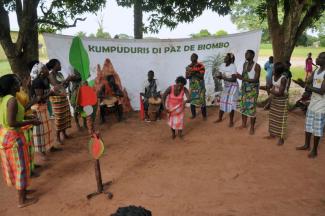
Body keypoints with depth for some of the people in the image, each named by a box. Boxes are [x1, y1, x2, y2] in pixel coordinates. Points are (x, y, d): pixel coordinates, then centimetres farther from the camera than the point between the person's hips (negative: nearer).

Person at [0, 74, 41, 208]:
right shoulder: (12, 100, -22)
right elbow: (11, 123, -27)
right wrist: (31, 122, -19)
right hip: (13, 136, -9)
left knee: (11, 165, 20)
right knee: (20, 167, 4)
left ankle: (21, 190, 39)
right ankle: (22, 200, 16)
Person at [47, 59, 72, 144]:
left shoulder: (60, 74, 10)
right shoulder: (51, 75, -13)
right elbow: (57, 85, -25)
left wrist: (68, 81, -3)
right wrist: (67, 79, -22)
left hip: (64, 96, 8)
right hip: (56, 97, -8)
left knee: (66, 115, 11)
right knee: (59, 117, -4)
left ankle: (64, 133, 24)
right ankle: (58, 137, 6)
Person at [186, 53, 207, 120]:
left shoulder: (201, 66, -8)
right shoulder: (188, 67, 6)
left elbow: (201, 76, -14)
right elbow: (186, 76, 3)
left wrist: (195, 73, -26)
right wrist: (190, 74, -18)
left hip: (200, 85, -4)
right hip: (192, 85, 4)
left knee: (202, 100, -4)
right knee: (192, 99, 7)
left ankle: (204, 115, 7)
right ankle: (193, 114, 21)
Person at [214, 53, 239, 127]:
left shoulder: (233, 66, -22)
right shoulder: (222, 65, -1)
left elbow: (234, 79, -26)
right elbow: (220, 75, 2)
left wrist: (224, 78, -34)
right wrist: (219, 76, -21)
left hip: (233, 86, -7)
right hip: (226, 86, 7)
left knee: (231, 103, -5)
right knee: (223, 102, 12)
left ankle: (231, 121, 8)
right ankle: (220, 118, 27)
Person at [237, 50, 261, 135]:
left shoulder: (257, 66, -13)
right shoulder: (245, 64, 6)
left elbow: (256, 80, -19)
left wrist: (244, 79, -30)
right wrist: (239, 76, -11)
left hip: (253, 89, -6)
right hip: (244, 88, 6)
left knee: (251, 108, -3)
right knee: (243, 106, 12)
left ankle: (252, 127, 10)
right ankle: (244, 124, 28)